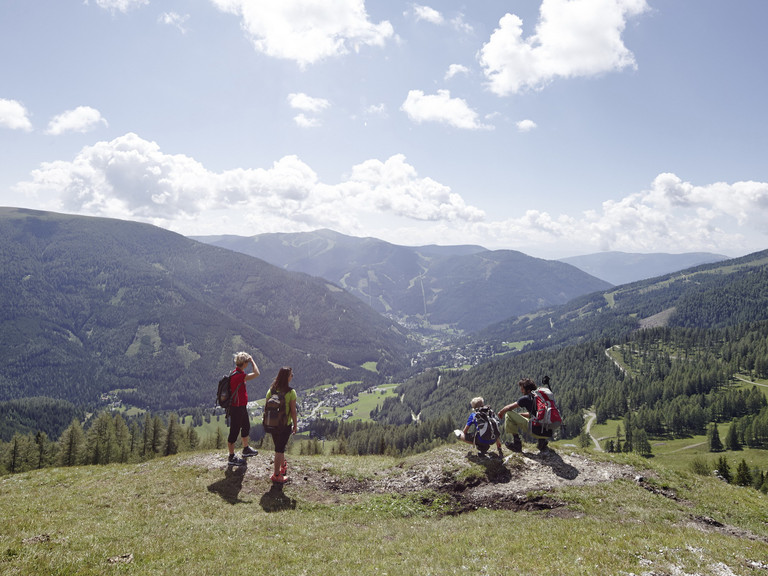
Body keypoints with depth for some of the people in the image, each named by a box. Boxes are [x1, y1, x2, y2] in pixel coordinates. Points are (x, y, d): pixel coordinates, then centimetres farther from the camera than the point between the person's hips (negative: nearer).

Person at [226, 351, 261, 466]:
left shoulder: (238, 373, 6)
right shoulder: (237, 375, -27)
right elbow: (256, 373, -33)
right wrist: (252, 361, -19)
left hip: (242, 407, 11)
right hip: (236, 408, -11)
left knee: (246, 427, 25)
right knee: (234, 432, 2)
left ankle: (246, 450, 43)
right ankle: (231, 457, 14)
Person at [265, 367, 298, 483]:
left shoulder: (271, 390, -5)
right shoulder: (291, 392, -18)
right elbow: (293, 411, -14)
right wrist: (295, 425, -1)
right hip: (285, 424, -5)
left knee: (279, 447, 24)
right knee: (280, 449, 5)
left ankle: (283, 466, 45)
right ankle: (276, 475, 12)